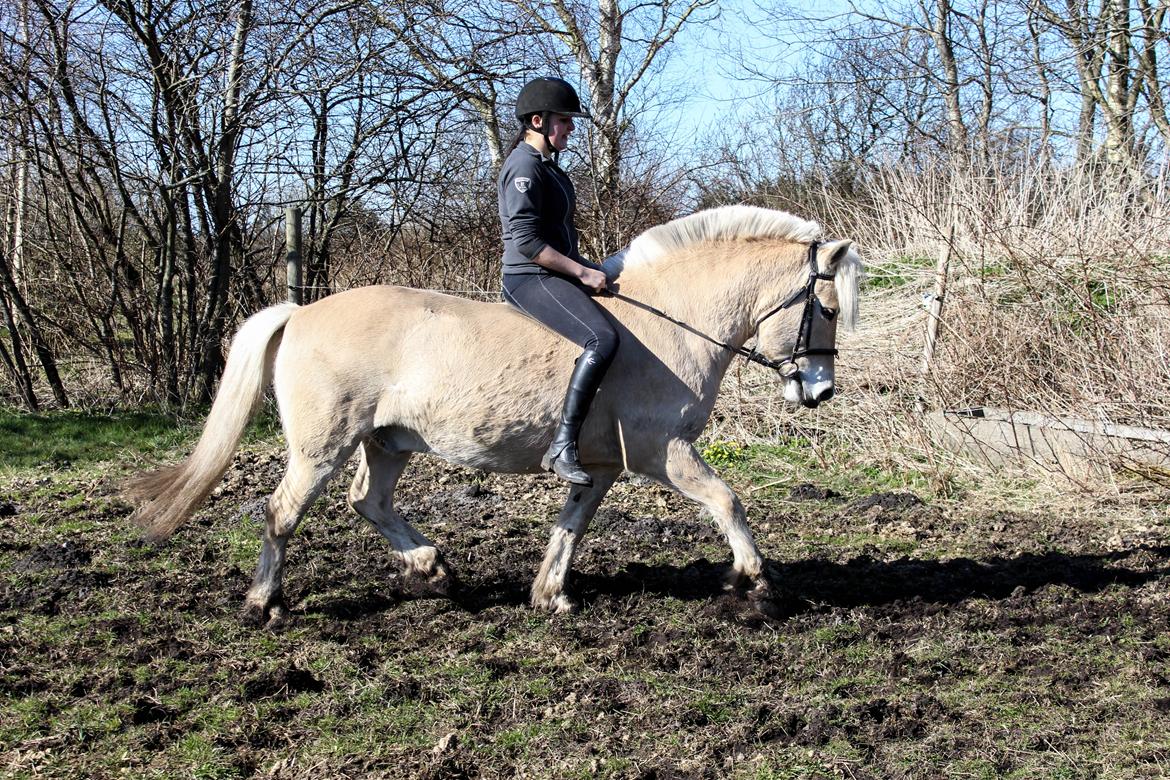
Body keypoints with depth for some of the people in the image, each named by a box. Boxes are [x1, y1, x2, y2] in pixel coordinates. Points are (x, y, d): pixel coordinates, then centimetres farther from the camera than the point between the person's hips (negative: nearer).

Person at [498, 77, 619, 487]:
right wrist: (581, 272, -19)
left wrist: (588, 268, 15)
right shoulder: (525, 167, -14)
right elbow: (526, 242, -22)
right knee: (603, 338, -30)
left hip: (557, 273, 11)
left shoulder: (545, 164, 17)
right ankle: (562, 448, -32)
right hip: (531, 279, -11)